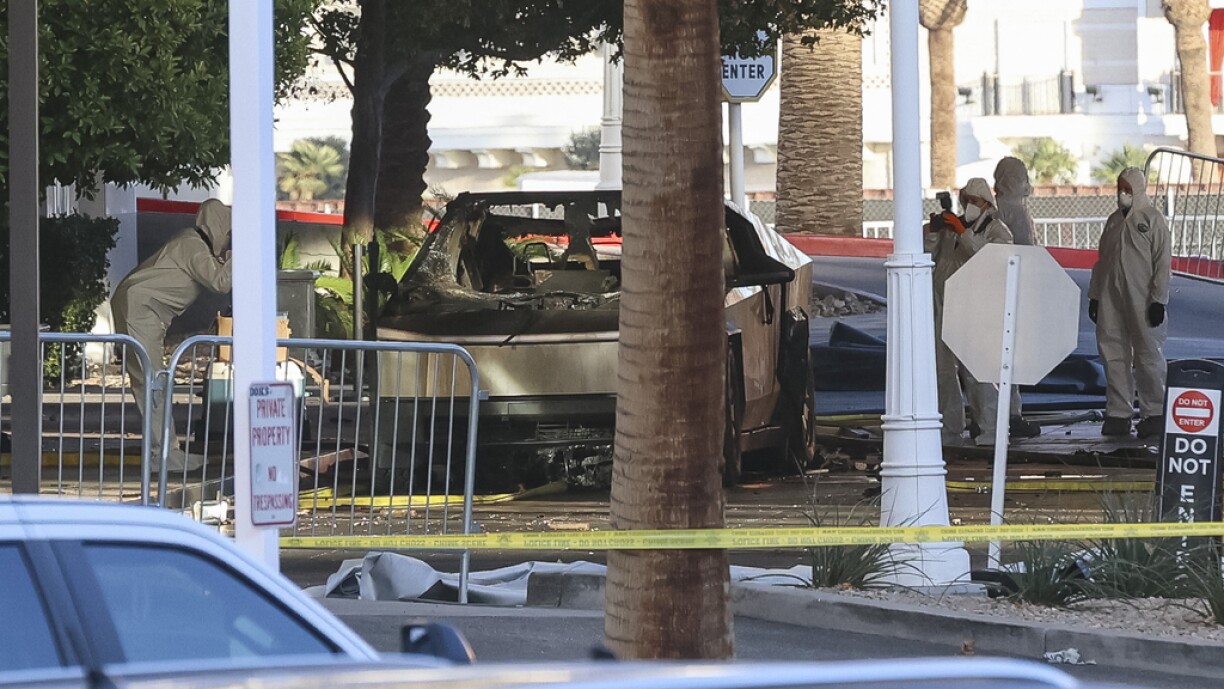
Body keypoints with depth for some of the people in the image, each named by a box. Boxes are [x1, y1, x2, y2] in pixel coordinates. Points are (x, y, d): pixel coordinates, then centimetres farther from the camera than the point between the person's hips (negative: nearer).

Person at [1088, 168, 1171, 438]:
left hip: (1141, 301, -6)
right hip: (1110, 299, 6)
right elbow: (1102, 260, 20)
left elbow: (1162, 263, -7)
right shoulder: (1114, 220, 16)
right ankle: (1118, 414, 10)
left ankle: (1154, 413, 1)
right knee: (1113, 356, 5)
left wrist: (1158, 300, -12)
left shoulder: (1152, 219, -3)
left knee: (1148, 356, -4)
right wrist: (1094, 295, 15)